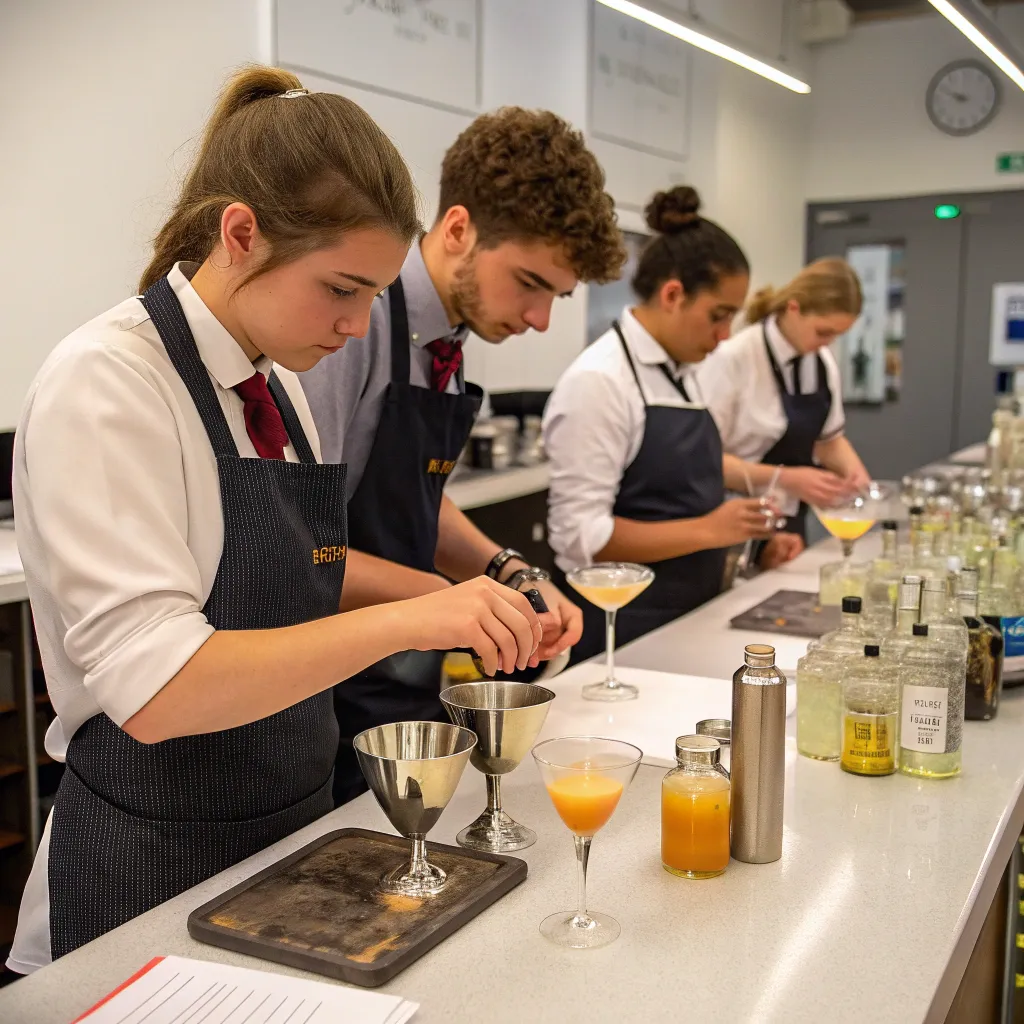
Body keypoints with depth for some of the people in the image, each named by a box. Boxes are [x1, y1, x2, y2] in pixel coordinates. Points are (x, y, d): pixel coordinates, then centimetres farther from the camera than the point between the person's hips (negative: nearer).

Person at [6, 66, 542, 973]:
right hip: (154, 864, -7)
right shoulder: (105, 385, -21)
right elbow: (152, 687, -27)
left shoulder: (275, 382, 1)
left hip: (293, 823, 8)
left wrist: (468, 600, -3)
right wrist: (407, 620, -31)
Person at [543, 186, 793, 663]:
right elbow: (581, 536, -21)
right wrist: (708, 531, -22)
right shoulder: (597, 382, -17)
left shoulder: (680, 373, 9)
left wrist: (743, 535, 6)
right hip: (624, 634, -8)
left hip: (688, 618, 8)